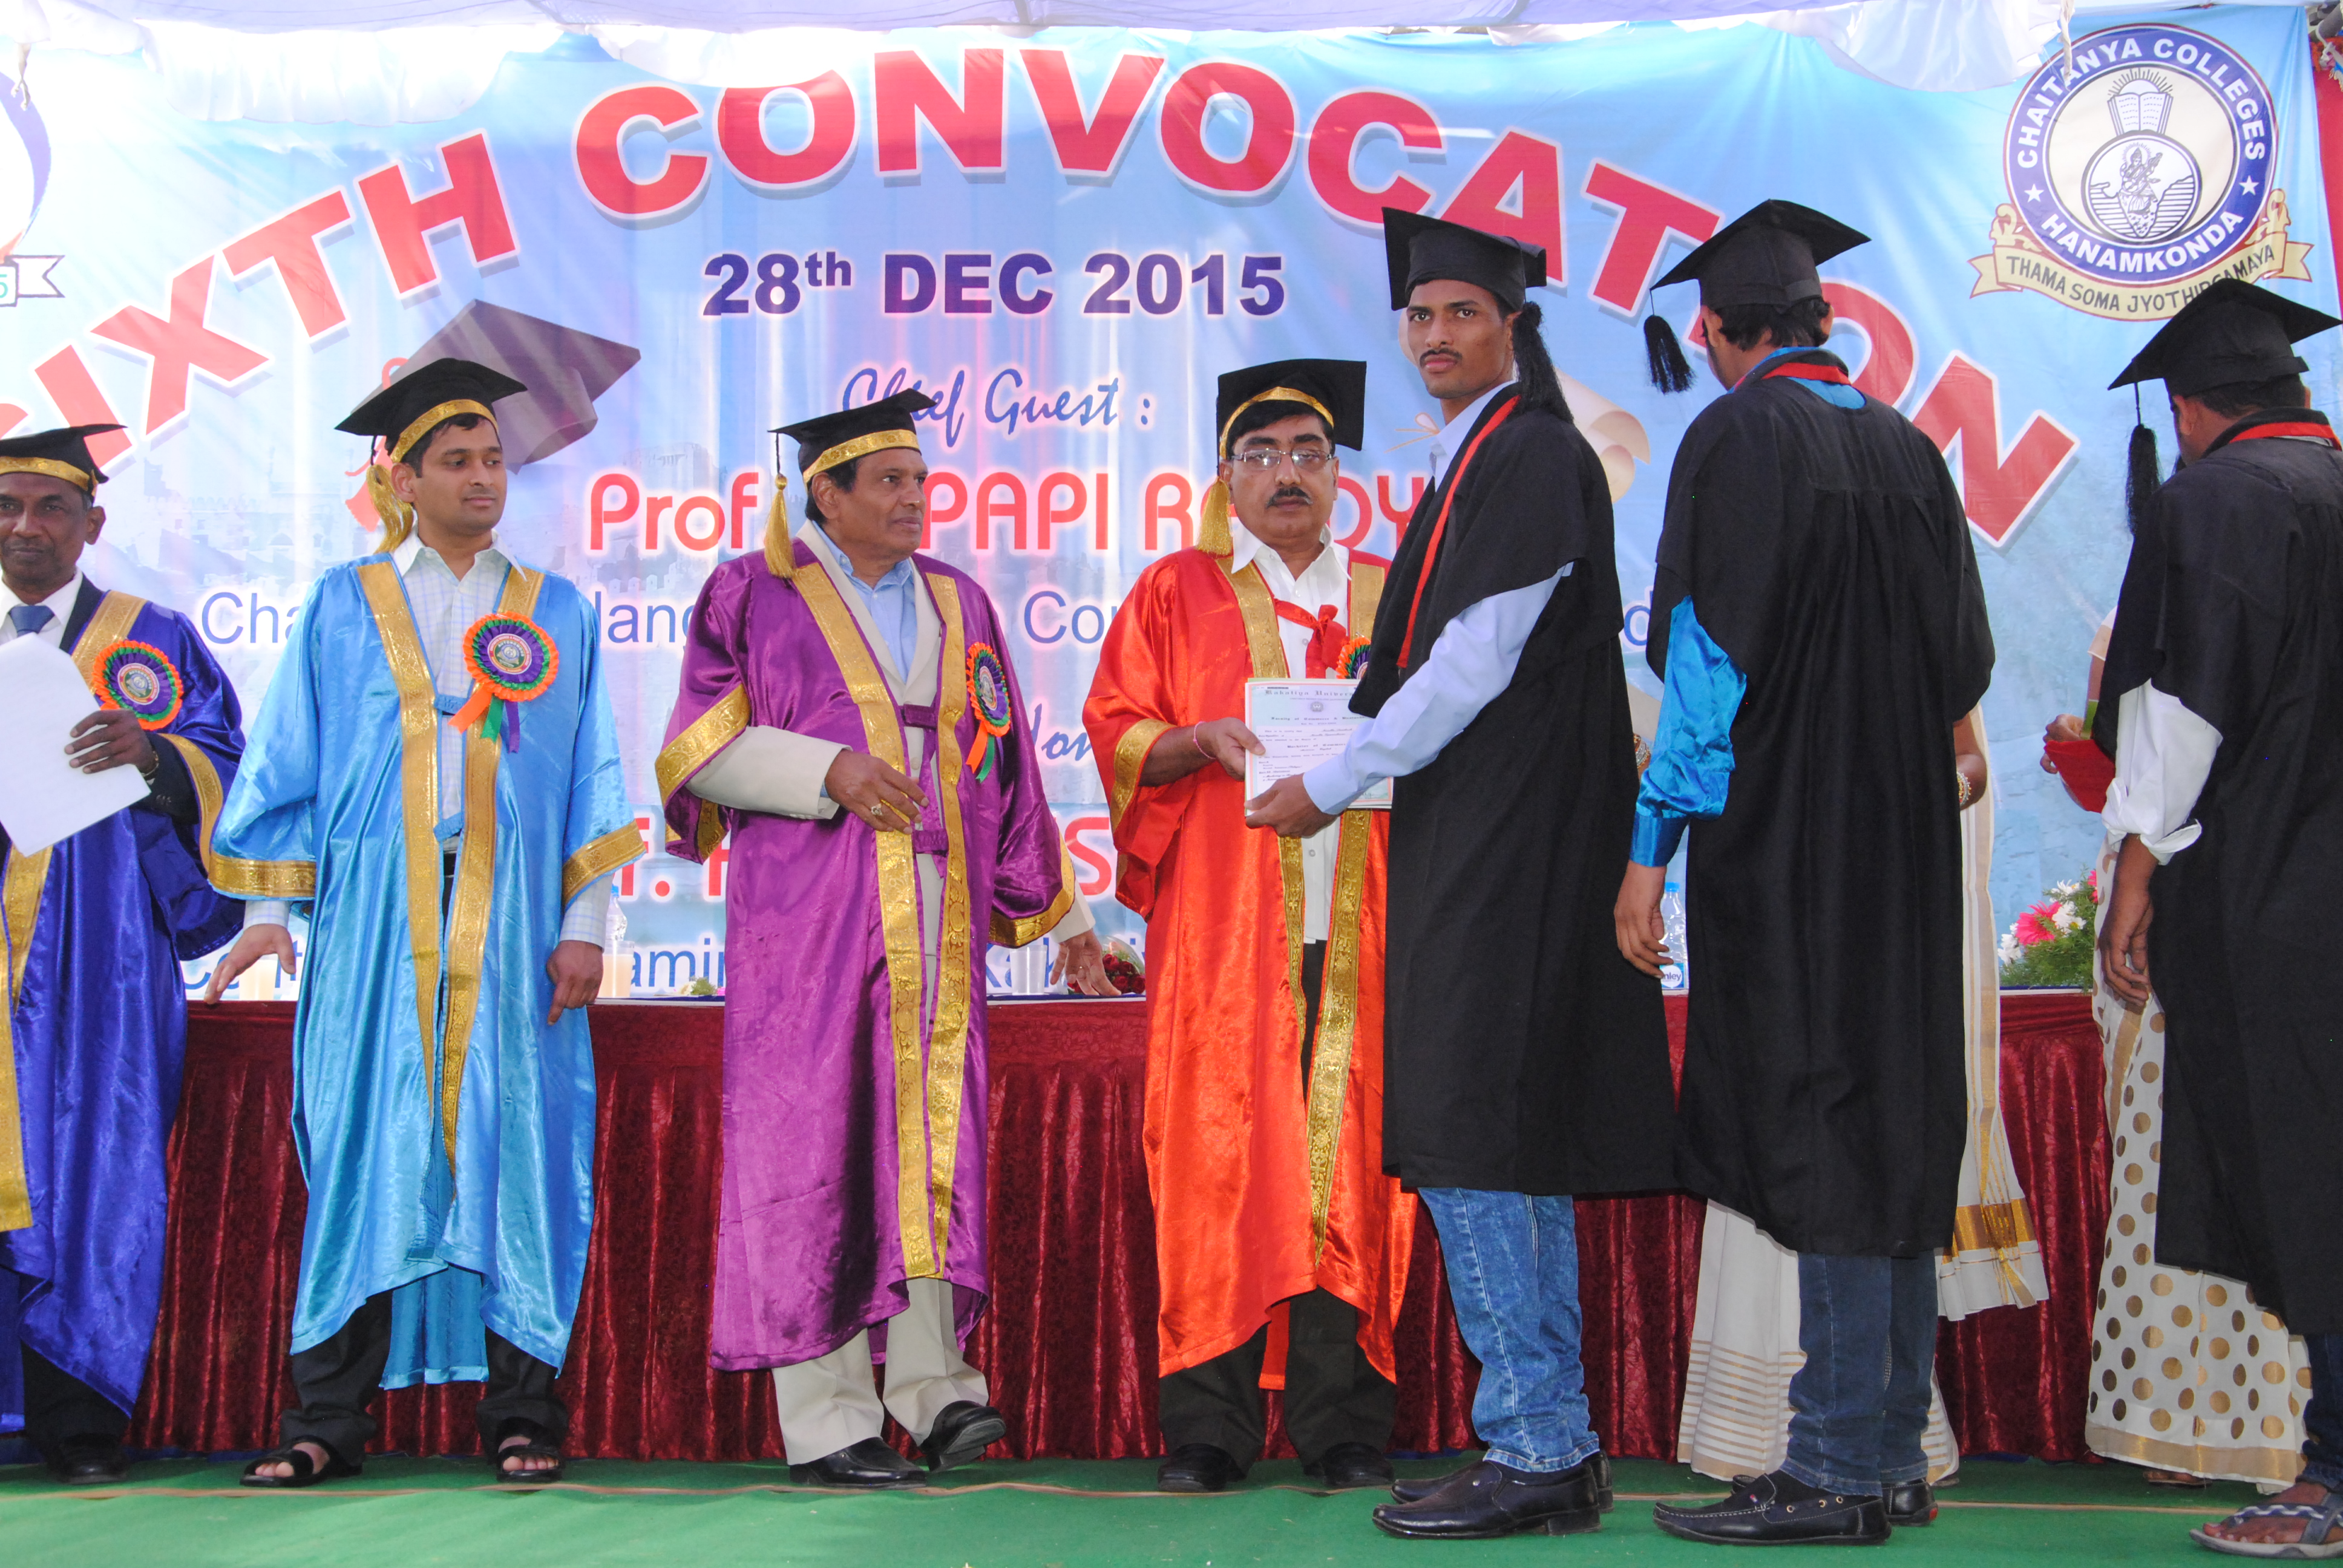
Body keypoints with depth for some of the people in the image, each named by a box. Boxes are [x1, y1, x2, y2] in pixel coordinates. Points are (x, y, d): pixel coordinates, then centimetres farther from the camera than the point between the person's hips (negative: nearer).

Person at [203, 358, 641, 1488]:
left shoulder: (556, 613, 12)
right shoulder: (343, 608, 10)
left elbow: (591, 778, 8)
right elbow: (286, 763, 10)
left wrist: (586, 921, 0)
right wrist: (268, 909, 2)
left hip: (510, 919, 0)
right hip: (375, 917, 0)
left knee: (513, 1143, -1)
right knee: (364, 1149, -2)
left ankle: (521, 1412, 5)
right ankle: (327, 1421, 5)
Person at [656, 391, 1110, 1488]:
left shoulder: (958, 605, 18)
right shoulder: (756, 595, 5)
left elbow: (1006, 766, 19)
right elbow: (703, 748, -1)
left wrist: (1058, 913, 17)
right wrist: (829, 770, -15)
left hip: (936, 913, 4)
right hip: (808, 912, -4)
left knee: (933, 1138, 0)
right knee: (813, 1139, -5)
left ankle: (930, 1385, 4)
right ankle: (824, 1419, -1)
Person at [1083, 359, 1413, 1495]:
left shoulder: (1389, 599, 18)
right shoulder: (1175, 593, 13)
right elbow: (1114, 730, 7)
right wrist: (1202, 741, -12)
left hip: (1358, 922, 2)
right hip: (1222, 926, -1)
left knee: (1348, 1158, -3)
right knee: (1219, 1154, -6)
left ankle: (1344, 1423, 3)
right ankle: (1208, 1425, 0)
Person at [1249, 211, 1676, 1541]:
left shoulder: (1537, 459, -11)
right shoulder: (1474, 463, 19)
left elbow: (1475, 669, -16)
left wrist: (1330, 789, -10)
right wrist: (1350, 775, 11)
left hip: (1511, 851, -10)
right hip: (1474, 842, 10)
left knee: (1474, 1143, -9)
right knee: (1515, 1149, 11)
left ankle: (1535, 1450, -2)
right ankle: (1555, 1448, 18)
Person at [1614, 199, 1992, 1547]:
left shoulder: (1739, 437, -8)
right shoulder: (1909, 448, 11)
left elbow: (1711, 655, -14)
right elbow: (1966, 662, 15)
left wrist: (1653, 847, -13)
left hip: (1782, 835, -7)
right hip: (1904, 841, 7)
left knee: (1818, 1135, -5)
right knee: (1894, 1121, 10)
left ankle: (1837, 1472, 0)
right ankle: (1895, 1457, 18)